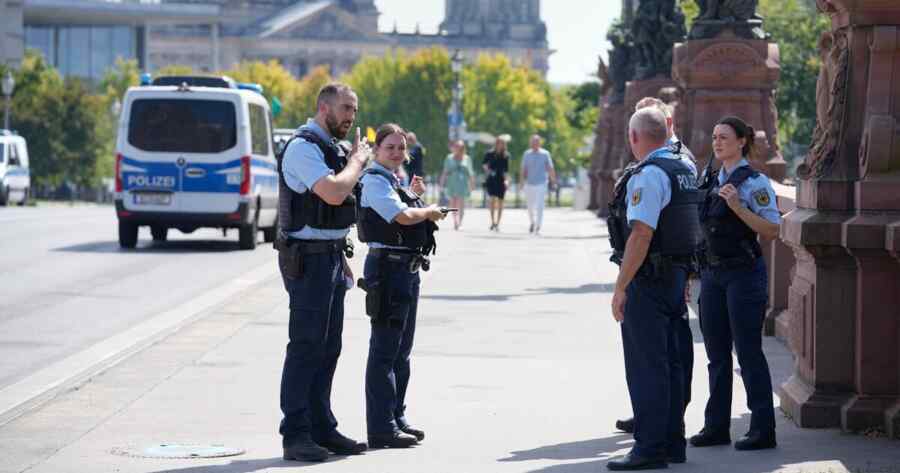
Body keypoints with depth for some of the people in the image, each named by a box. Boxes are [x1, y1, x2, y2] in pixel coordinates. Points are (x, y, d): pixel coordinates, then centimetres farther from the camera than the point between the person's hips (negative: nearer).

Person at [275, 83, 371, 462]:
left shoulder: (331, 147, 18)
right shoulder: (303, 147, -14)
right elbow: (333, 192, -28)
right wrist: (357, 161, -11)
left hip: (331, 257, 10)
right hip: (309, 259, -10)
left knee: (328, 348, 12)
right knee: (305, 347, -8)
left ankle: (321, 428, 18)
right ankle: (295, 435, -5)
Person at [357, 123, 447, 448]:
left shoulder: (392, 181, 17)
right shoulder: (374, 181, -12)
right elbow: (403, 217, -23)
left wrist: (415, 196, 15)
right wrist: (431, 211, -7)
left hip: (408, 269, 10)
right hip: (388, 267, -10)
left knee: (401, 350, 16)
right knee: (385, 350, -8)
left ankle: (397, 418, 26)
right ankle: (382, 429, -6)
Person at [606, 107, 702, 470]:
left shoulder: (648, 175, -17)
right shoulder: (685, 170, 12)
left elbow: (641, 235, -23)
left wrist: (620, 287, -20)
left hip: (648, 278, -9)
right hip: (677, 276, 9)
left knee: (646, 366, -6)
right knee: (670, 363, 14)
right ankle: (673, 443, 20)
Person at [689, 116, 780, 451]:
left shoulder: (754, 182, -9)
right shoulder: (712, 182, 13)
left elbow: (771, 230, -14)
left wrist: (738, 207, -22)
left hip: (744, 273, -7)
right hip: (712, 273, 7)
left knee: (748, 352, -4)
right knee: (717, 354, 10)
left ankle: (763, 430, 2)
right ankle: (717, 427, 17)